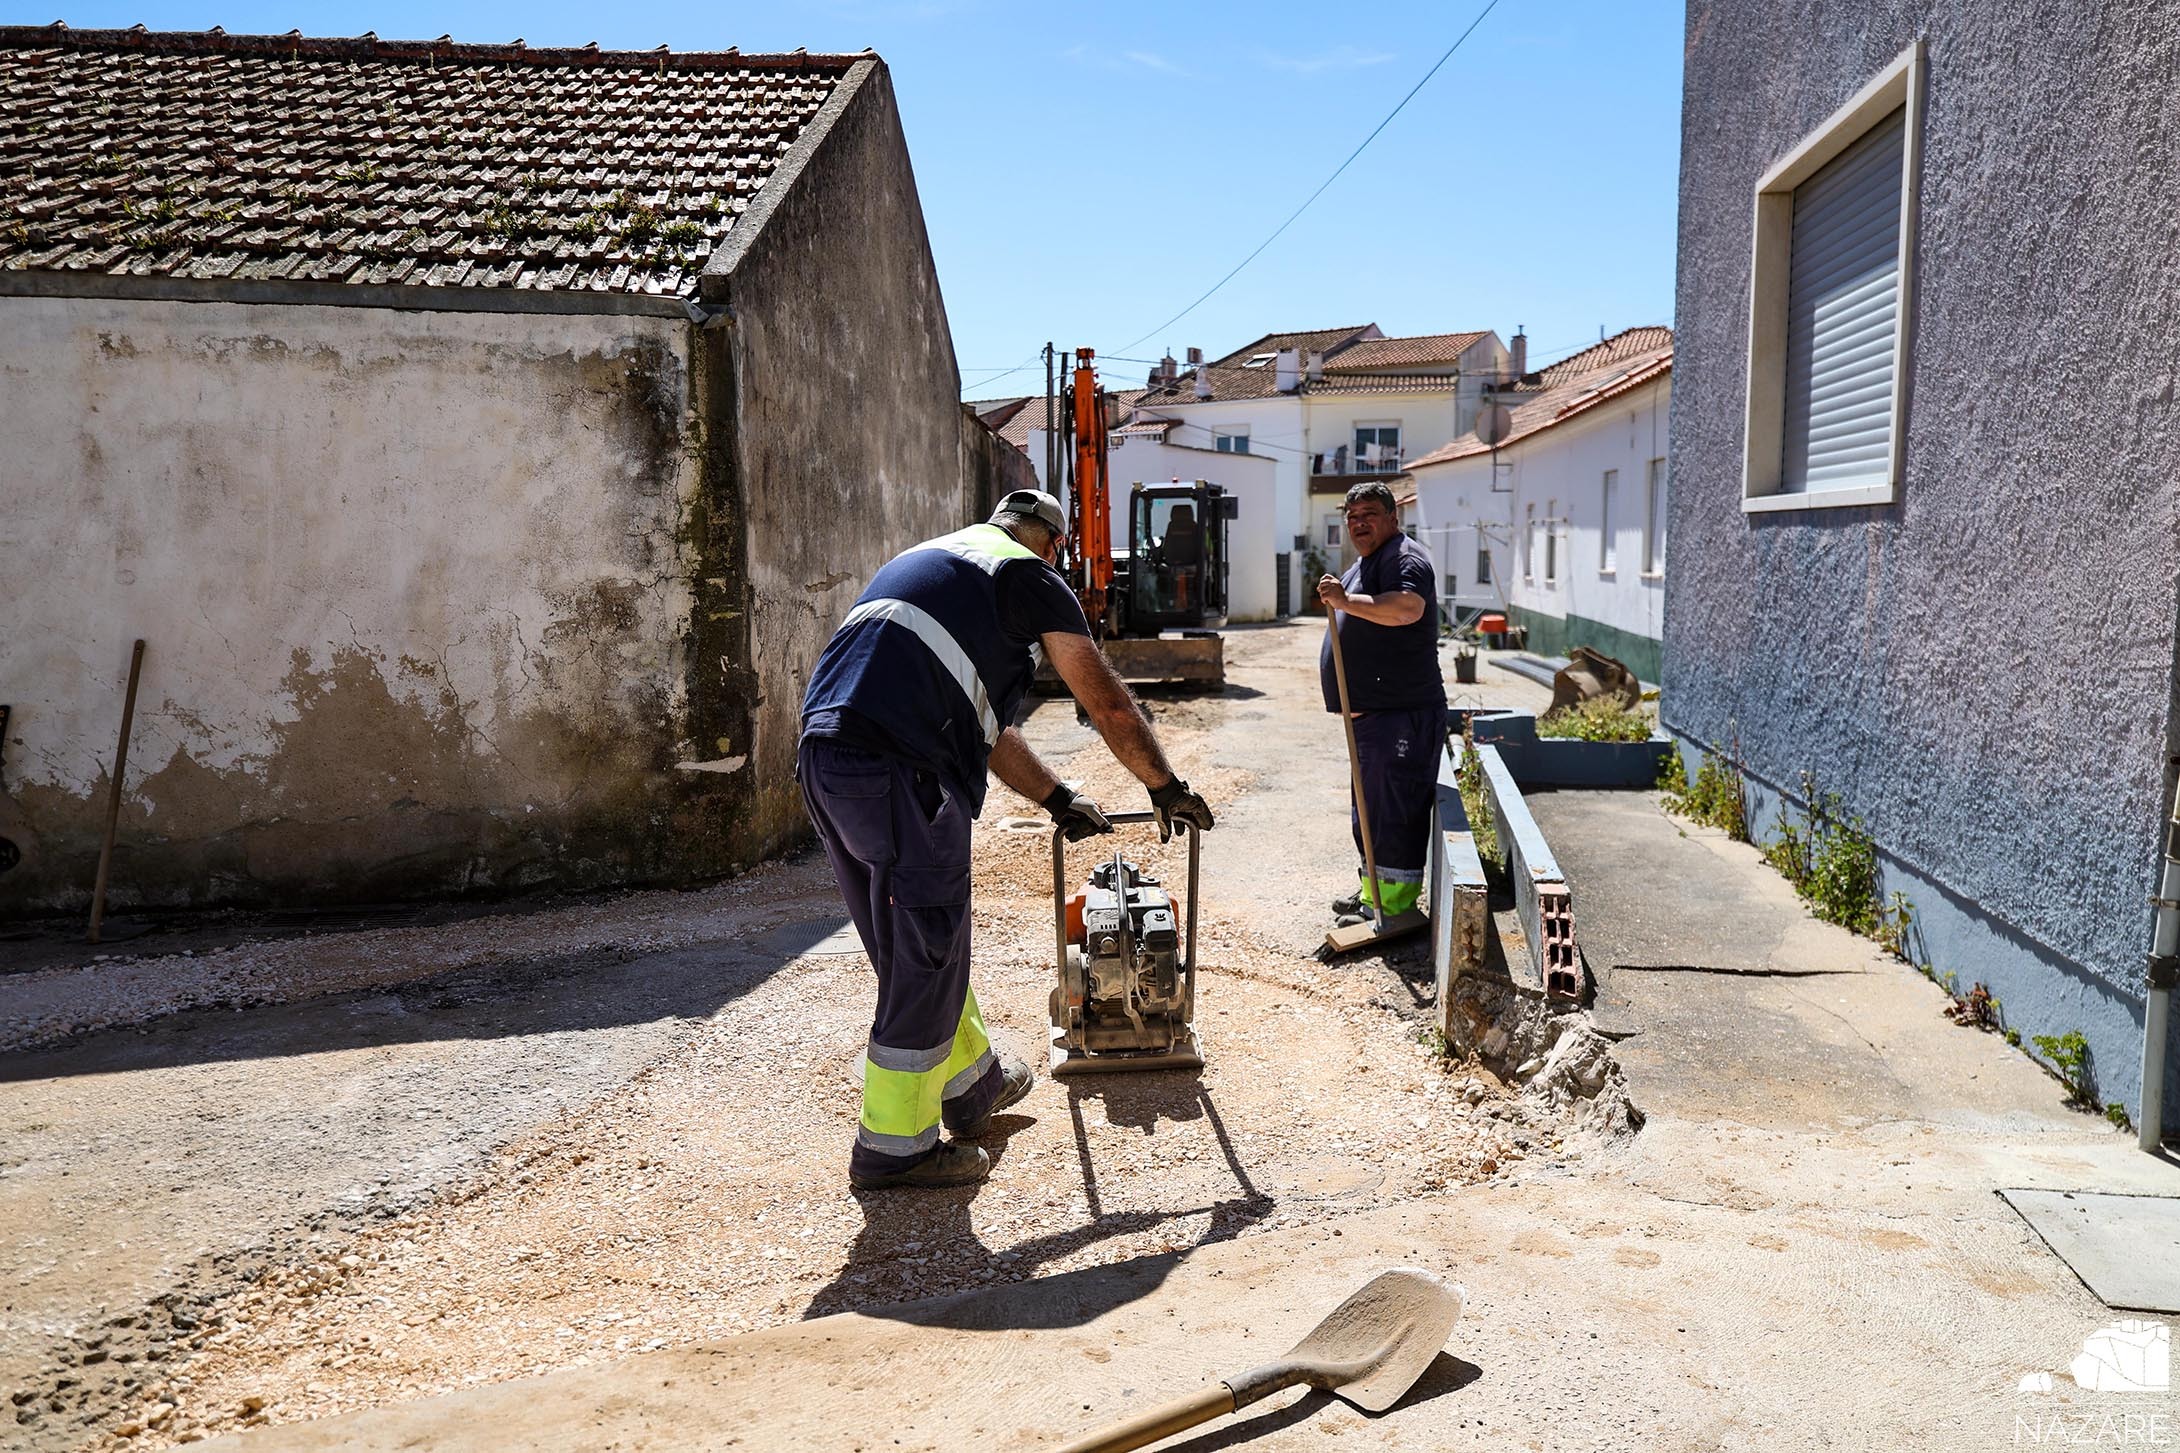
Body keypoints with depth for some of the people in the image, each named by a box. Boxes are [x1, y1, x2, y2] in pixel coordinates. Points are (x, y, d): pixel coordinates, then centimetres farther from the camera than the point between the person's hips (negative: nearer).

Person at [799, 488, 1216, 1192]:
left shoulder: (928, 560, 32)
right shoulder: (1031, 575, 7)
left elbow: (981, 722, 35)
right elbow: (1110, 706, 9)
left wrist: (1058, 798, 38)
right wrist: (1167, 788, 24)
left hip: (822, 757, 9)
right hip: (899, 772, -9)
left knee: (919, 947, 22)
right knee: (925, 958, 4)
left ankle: (973, 1082, 40)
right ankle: (894, 1147, 15)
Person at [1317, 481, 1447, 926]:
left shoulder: (1404, 558, -12)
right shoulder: (1363, 565, 22)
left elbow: (1408, 607, -33)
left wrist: (1347, 601, -35)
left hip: (1401, 711, -11)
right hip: (1371, 711, 11)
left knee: (1394, 806, -9)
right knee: (1369, 804, 18)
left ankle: (1391, 904, -4)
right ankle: (1372, 890, 28)